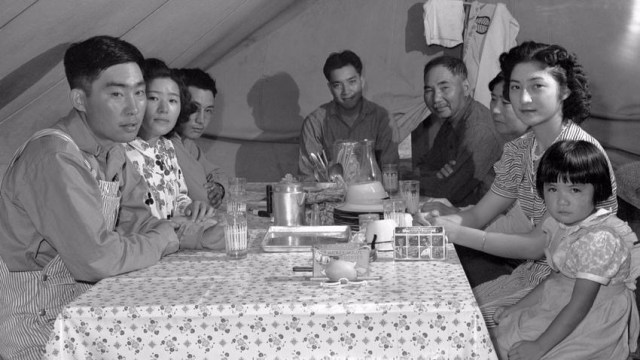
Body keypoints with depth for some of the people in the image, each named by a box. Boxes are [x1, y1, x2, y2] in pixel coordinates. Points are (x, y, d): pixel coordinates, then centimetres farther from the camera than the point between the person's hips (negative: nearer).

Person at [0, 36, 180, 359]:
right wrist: (163, 238, -13)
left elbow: (132, 218, 12)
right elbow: (96, 259, -29)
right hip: (35, 331, -8)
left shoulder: (111, 149, 5)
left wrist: (180, 228, -8)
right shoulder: (55, 158, -24)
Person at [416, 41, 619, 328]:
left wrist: (458, 233, -24)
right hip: (531, 272, 7)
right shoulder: (519, 150, 4)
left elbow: (538, 246, -20)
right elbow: (479, 214, 6)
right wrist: (437, 221, -16)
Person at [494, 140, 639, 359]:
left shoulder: (600, 240, -28)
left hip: (594, 322, -8)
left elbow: (580, 306, -26)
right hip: (560, 302, 8)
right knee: (503, 331, 7)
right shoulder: (560, 225, -1)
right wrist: (517, 307, 9)